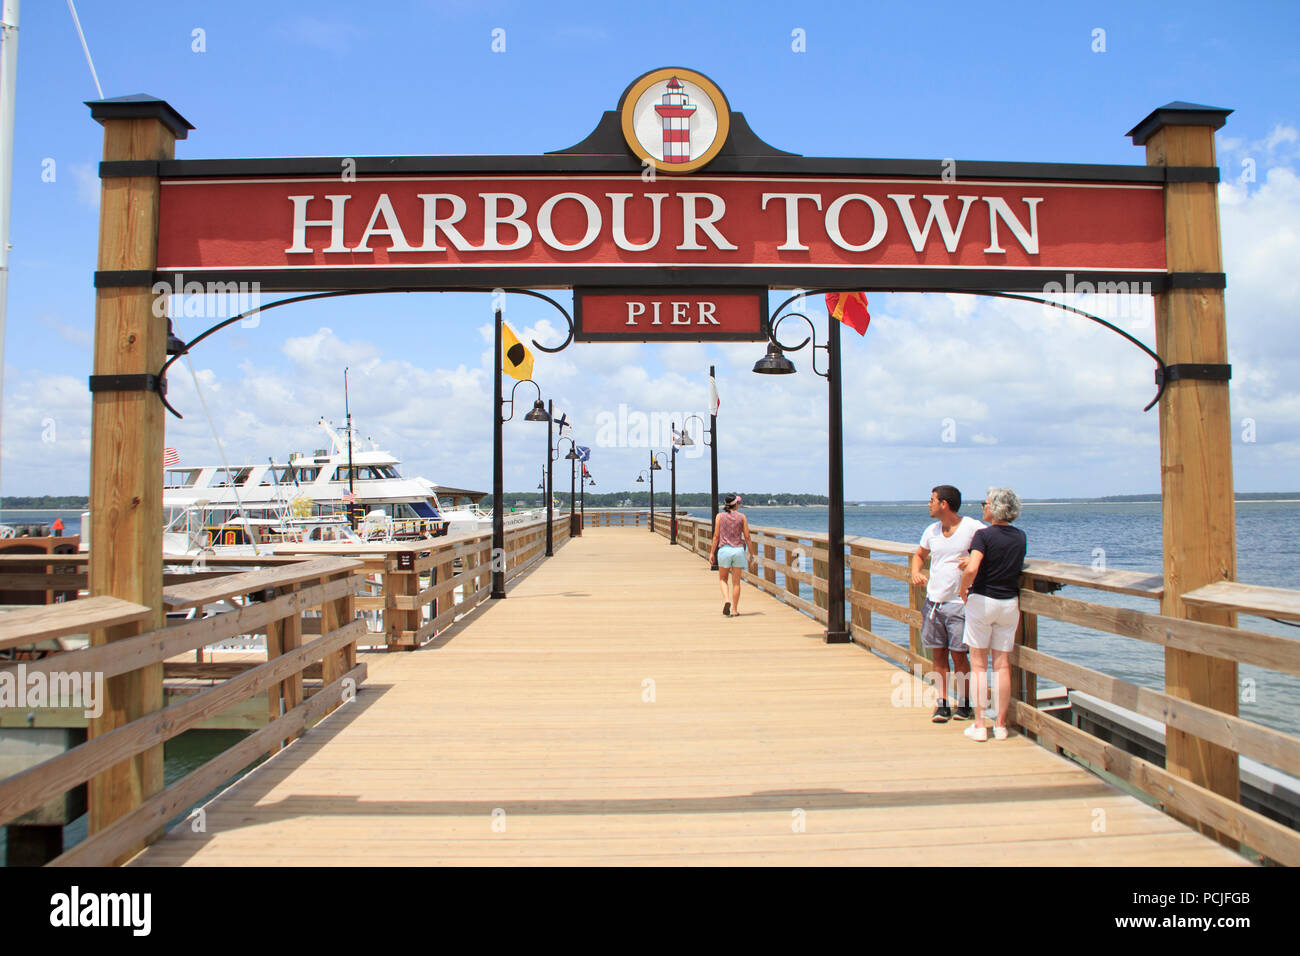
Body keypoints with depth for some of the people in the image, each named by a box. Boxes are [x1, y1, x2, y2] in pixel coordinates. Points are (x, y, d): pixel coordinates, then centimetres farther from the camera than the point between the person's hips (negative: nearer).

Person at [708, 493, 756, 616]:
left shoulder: (720, 516, 0)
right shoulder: (742, 517, 1)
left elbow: (716, 536, -1)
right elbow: (747, 537, 2)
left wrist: (712, 553, 6)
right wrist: (751, 555, 9)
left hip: (724, 550, 0)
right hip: (739, 550, 0)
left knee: (723, 579, 16)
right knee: (736, 582, 7)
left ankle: (726, 600, -10)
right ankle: (734, 610, 9)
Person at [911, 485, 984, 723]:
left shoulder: (972, 528, -7)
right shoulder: (932, 531, 10)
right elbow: (919, 555, 24)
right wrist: (916, 572, 3)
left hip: (958, 602, -5)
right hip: (933, 600, 5)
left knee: (958, 655, -2)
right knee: (938, 654, 5)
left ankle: (964, 702, 14)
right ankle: (943, 703, 12)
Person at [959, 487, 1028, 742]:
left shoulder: (983, 535, -14)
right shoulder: (1021, 537, 4)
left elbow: (971, 569, -27)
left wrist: (963, 589, -7)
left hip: (982, 600, -4)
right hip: (1009, 603, 4)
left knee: (978, 664, 4)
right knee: (1003, 665, 9)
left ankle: (979, 725, 4)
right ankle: (1001, 725, 13)